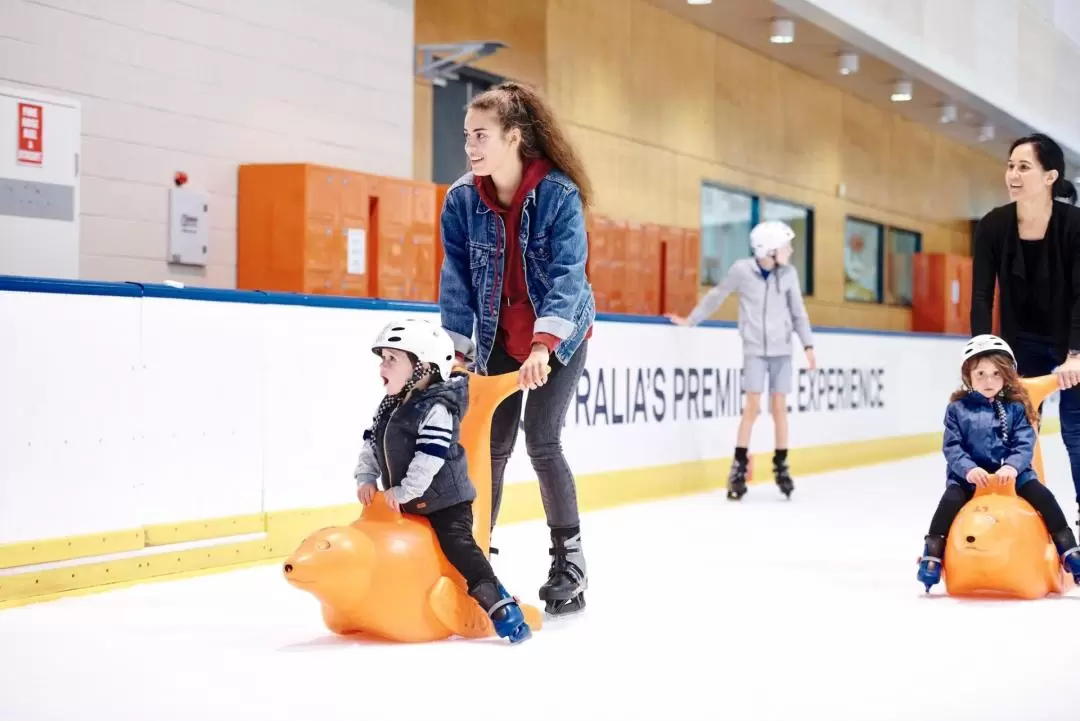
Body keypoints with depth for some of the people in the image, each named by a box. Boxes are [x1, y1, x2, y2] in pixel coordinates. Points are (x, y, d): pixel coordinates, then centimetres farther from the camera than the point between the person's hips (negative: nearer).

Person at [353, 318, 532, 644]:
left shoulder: (436, 409, -20)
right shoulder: (390, 406, 9)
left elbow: (431, 458, -27)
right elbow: (372, 445, 16)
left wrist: (403, 491, -24)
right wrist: (365, 478, 1)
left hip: (446, 500, -9)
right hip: (406, 504, 9)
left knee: (458, 547, -16)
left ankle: (502, 608, -16)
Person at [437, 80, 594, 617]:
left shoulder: (559, 193, -21)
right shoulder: (462, 199, -10)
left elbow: (567, 273, -26)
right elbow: (457, 278, -6)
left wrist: (544, 343, -37)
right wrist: (461, 350, -9)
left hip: (561, 335, -3)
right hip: (498, 337, 3)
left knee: (541, 442, -11)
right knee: (492, 446, 3)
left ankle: (569, 556, 4)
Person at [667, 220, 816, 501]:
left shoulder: (788, 273, -2)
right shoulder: (742, 269, -10)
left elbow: (798, 311, 5)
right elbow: (717, 296, 3)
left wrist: (808, 345, 0)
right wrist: (690, 320, 8)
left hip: (781, 349, 2)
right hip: (755, 348, -2)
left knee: (779, 408, 5)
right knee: (752, 407, -7)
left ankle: (781, 467, 15)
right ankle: (739, 467, 3)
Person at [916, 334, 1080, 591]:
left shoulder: (1016, 408, 5)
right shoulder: (958, 409, 3)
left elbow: (1025, 445, -4)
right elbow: (951, 447, -4)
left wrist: (1012, 466, -25)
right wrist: (968, 469, -23)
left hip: (1011, 473, 1)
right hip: (968, 475, -1)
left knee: (1043, 496, -18)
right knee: (950, 500, -28)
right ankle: (932, 554, -19)